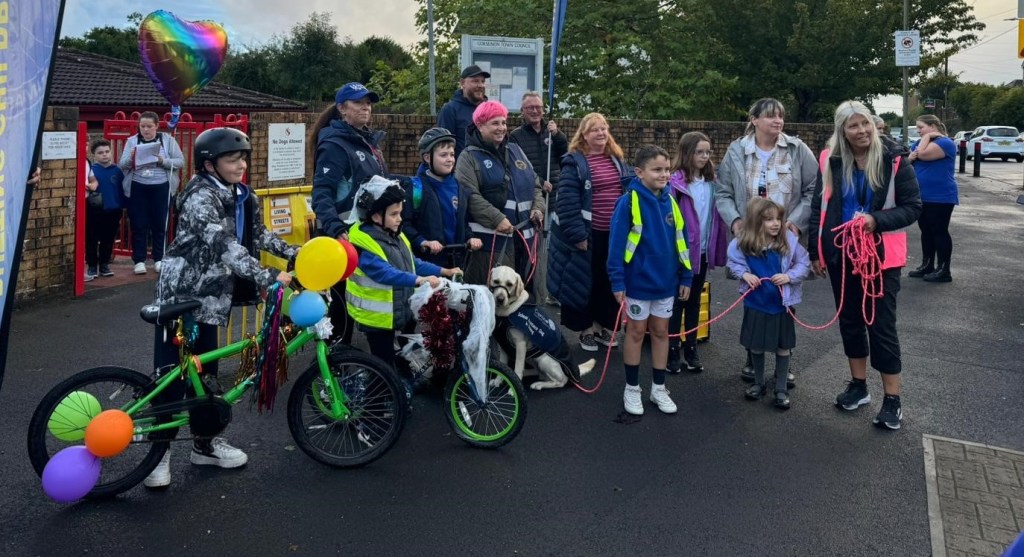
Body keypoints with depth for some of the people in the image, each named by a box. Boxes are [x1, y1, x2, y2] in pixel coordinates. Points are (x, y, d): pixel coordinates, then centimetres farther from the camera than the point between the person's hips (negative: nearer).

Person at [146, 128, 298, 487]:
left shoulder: (242, 197, 6)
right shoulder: (200, 197, -20)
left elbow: (258, 235, 19)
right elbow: (225, 247, -30)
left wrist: (294, 254, 6)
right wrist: (269, 278, -36)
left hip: (211, 300, 7)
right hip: (181, 296, -7)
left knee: (204, 375, 15)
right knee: (171, 376, -1)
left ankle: (205, 444, 27)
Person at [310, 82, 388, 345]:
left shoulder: (369, 141, 14)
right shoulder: (334, 144, -13)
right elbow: (322, 192, -22)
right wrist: (335, 227, -37)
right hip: (344, 236, -9)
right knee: (343, 301, -4)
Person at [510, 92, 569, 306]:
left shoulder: (551, 131, 16)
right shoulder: (516, 136, 2)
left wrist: (557, 135, -9)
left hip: (555, 198, 4)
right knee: (537, 248, -5)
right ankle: (540, 296, 3)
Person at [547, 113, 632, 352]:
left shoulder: (617, 160, 9)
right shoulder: (574, 162, -11)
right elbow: (567, 203, -16)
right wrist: (577, 234, -20)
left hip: (614, 234, 6)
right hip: (588, 234, -6)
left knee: (608, 281, 15)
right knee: (584, 282, 6)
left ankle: (602, 325, 30)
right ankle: (585, 329, 20)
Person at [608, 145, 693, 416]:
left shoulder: (670, 201, 1)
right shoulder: (629, 201, -15)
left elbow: (679, 240, 8)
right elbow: (617, 243, -15)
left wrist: (685, 276, 8)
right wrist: (617, 281, -16)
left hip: (666, 281, 5)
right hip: (638, 281, -5)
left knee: (661, 332, 14)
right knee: (636, 332, 9)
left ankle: (659, 388, 27)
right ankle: (632, 388, 24)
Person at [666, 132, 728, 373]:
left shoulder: (711, 182, 6)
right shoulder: (675, 182, -13)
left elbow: (716, 216, 9)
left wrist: (717, 247, 6)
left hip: (703, 251, 6)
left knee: (694, 301, 14)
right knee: (677, 301, 5)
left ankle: (691, 350, 24)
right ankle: (673, 350, 16)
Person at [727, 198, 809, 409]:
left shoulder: (789, 240, -13)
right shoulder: (742, 243, -12)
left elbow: (804, 264, -5)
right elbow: (733, 262, 5)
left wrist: (789, 276, -20)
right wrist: (744, 274, -13)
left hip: (781, 304, -1)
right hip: (755, 304, 1)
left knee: (783, 347, 10)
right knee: (756, 346, 15)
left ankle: (781, 389, 24)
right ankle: (759, 383, 36)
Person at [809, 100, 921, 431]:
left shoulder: (894, 162, -7)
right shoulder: (831, 163, 1)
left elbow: (913, 207, -6)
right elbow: (818, 208, 6)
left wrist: (877, 220, -22)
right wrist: (815, 251, 3)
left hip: (881, 256, -3)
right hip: (841, 255, 3)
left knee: (881, 325, 0)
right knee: (849, 320, 13)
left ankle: (892, 399, 10)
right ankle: (858, 385, 28)